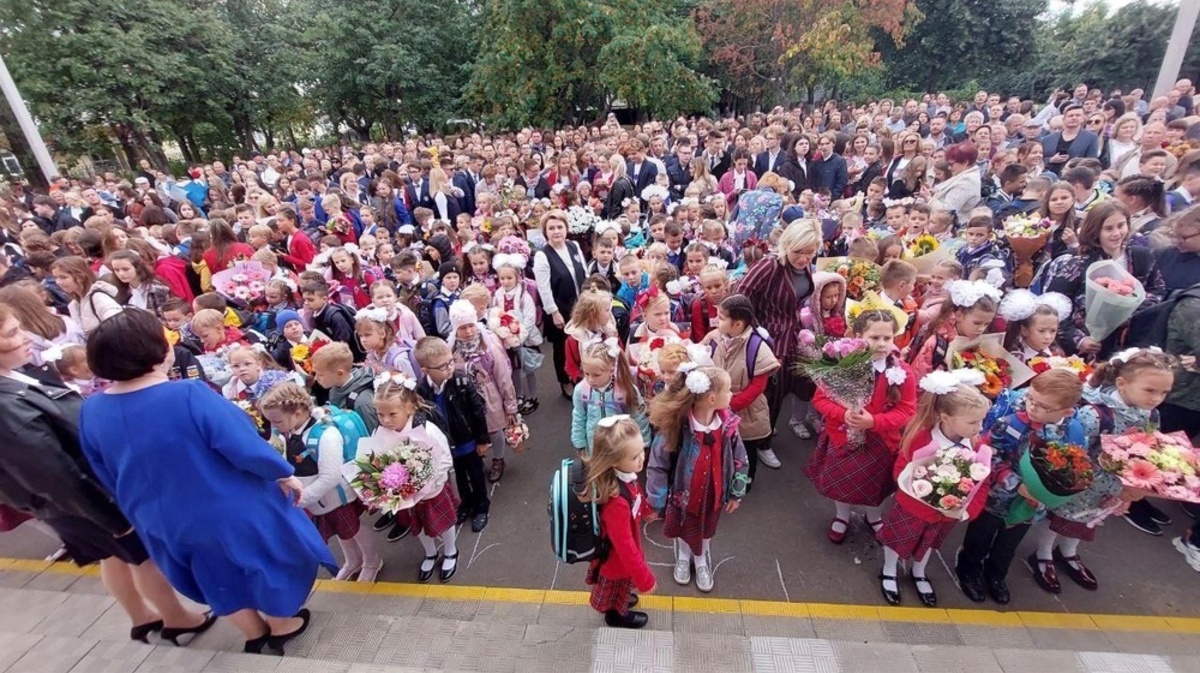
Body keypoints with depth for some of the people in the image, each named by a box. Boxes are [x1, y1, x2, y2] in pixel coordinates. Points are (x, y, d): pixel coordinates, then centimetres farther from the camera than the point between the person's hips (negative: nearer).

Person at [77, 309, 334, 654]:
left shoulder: (92, 411, -10)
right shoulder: (190, 395, -31)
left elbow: (106, 476, 4)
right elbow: (245, 448, -27)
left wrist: (141, 504, 21)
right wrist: (285, 474, -11)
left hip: (166, 519, 6)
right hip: (232, 508, -6)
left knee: (218, 571, 27)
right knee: (267, 556, 20)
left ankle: (254, 633, 45)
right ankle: (282, 626, 39)